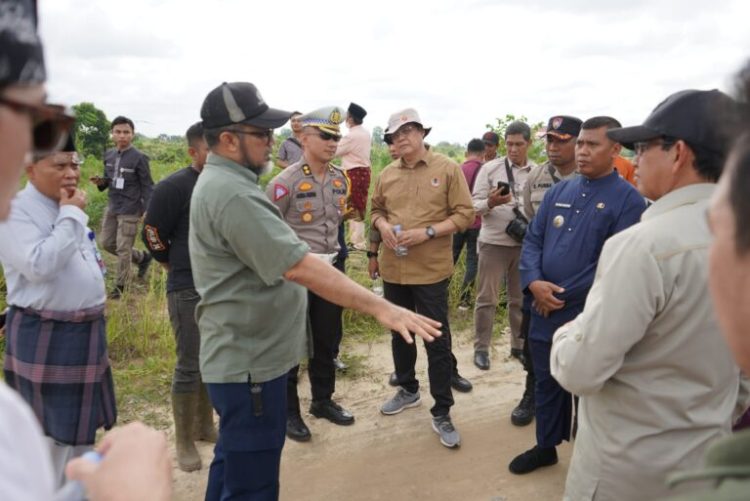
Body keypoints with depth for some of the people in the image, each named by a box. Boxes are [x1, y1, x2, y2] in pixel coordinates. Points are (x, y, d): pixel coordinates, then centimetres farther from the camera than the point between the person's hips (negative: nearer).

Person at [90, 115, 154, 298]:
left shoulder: (138, 158, -14)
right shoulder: (109, 155, 6)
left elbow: (147, 187, -11)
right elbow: (109, 179, 17)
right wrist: (101, 182, -7)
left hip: (129, 210, -7)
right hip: (112, 207, 7)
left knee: (123, 249, 0)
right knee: (107, 243, 15)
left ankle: (121, 286, 16)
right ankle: (143, 257, 33)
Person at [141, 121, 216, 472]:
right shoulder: (174, 186, -12)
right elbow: (151, 232, -7)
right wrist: (175, 264, 3)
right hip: (189, 289, -6)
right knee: (190, 365, 1)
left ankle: (205, 426, 33)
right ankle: (184, 441, 17)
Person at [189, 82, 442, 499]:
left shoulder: (220, 181, 10)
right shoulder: (232, 193, -25)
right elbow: (299, 266, -33)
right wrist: (381, 307, -33)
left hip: (241, 354, 11)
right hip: (250, 362, -11)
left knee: (234, 463, 26)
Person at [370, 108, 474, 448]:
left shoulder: (447, 169, -7)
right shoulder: (387, 174, 6)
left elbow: (465, 214, -9)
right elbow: (376, 209, 17)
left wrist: (427, 232, -20)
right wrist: (382, 225, -6)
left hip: (431, 270, -5)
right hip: (393, 269, 5)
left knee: (437, 341, 3)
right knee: (399, 333, 20)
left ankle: (442, 413, 16)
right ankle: (408, 390, 41)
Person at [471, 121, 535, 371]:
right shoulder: (490, 168, -4)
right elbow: (475, 205, -5)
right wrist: (491, 203, -24)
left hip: (524, 244, 3)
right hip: (493, 242, -2)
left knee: (520, 298, 15)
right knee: (487, 298, 5)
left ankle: (519, 345, 29)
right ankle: (481, 348, 17)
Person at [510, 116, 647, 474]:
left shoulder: (628, 200, -10)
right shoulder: (558, 191, 7)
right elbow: (532, 239, 6)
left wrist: (563, 296, -14)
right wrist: (534, 282, -12)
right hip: (544, 310, 5)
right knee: (546, 383, 19)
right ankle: (546, 447, 39)